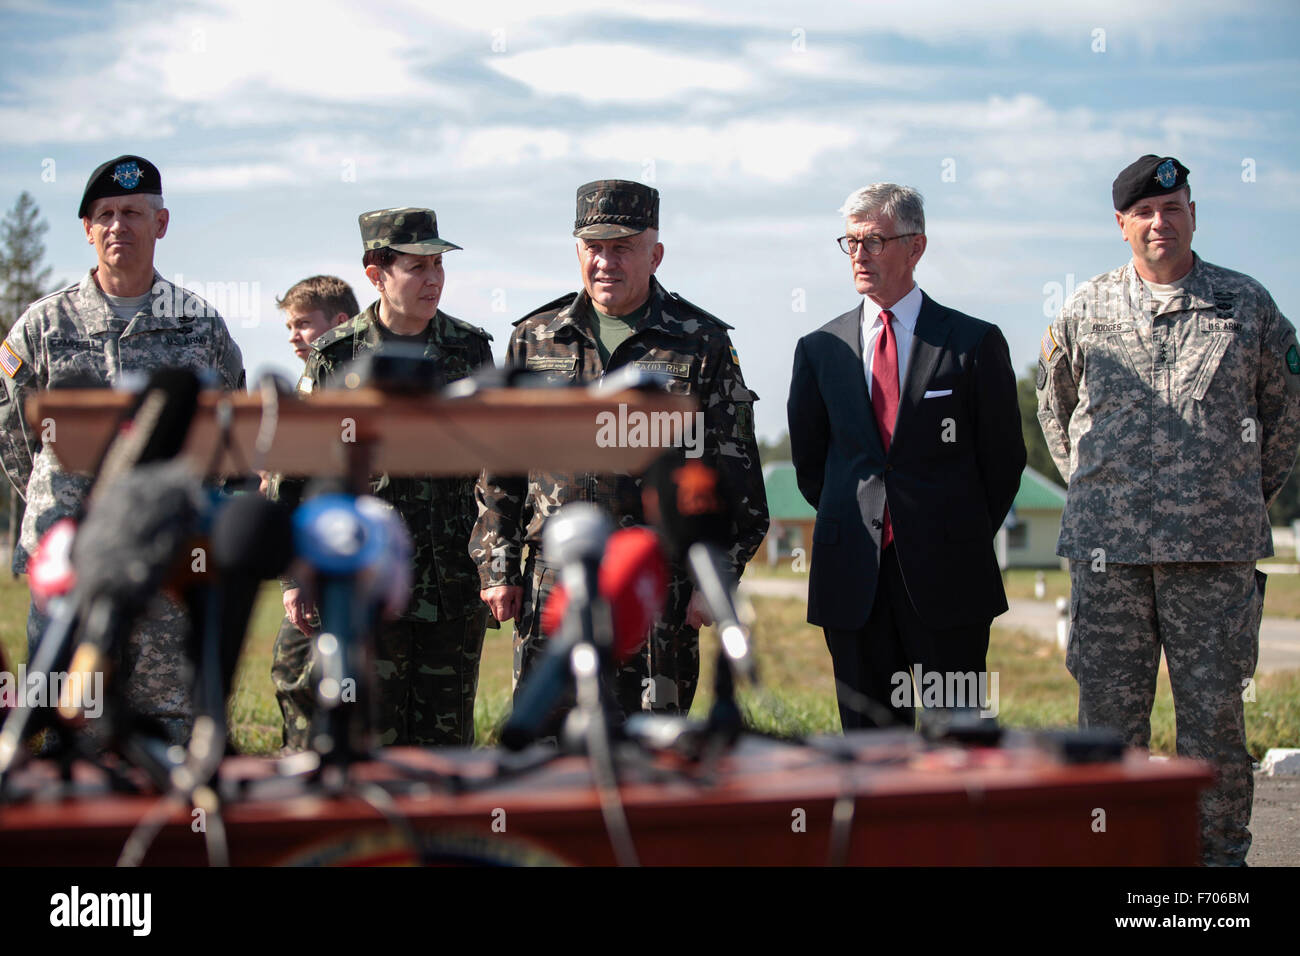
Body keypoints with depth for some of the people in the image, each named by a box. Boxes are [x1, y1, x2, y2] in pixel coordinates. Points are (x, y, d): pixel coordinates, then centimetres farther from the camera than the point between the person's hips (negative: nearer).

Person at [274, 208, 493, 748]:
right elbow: (294, 471, 4)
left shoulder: (470, 349, 6)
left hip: (455, 584, 2)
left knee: (447, 735, 7)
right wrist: (294, 576, 1)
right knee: (371, 738, 1)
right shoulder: (336, 355, 0)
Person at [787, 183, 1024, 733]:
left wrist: (964, 542, 7)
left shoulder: (975, 343, 1)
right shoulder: (819, 350, 9)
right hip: (853, 575, 3)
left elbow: (1003, 456, 5)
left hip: (946, 578, -2)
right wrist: (852, 528, 13)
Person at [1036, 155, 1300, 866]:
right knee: (1108, 704, 3)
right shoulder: (1086, 311, 7)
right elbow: (1053, 407, 22)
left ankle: (1220, 848, 12)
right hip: (1106, 544, 1)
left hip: (1216, 542, -1)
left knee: (1214, 706, 2)